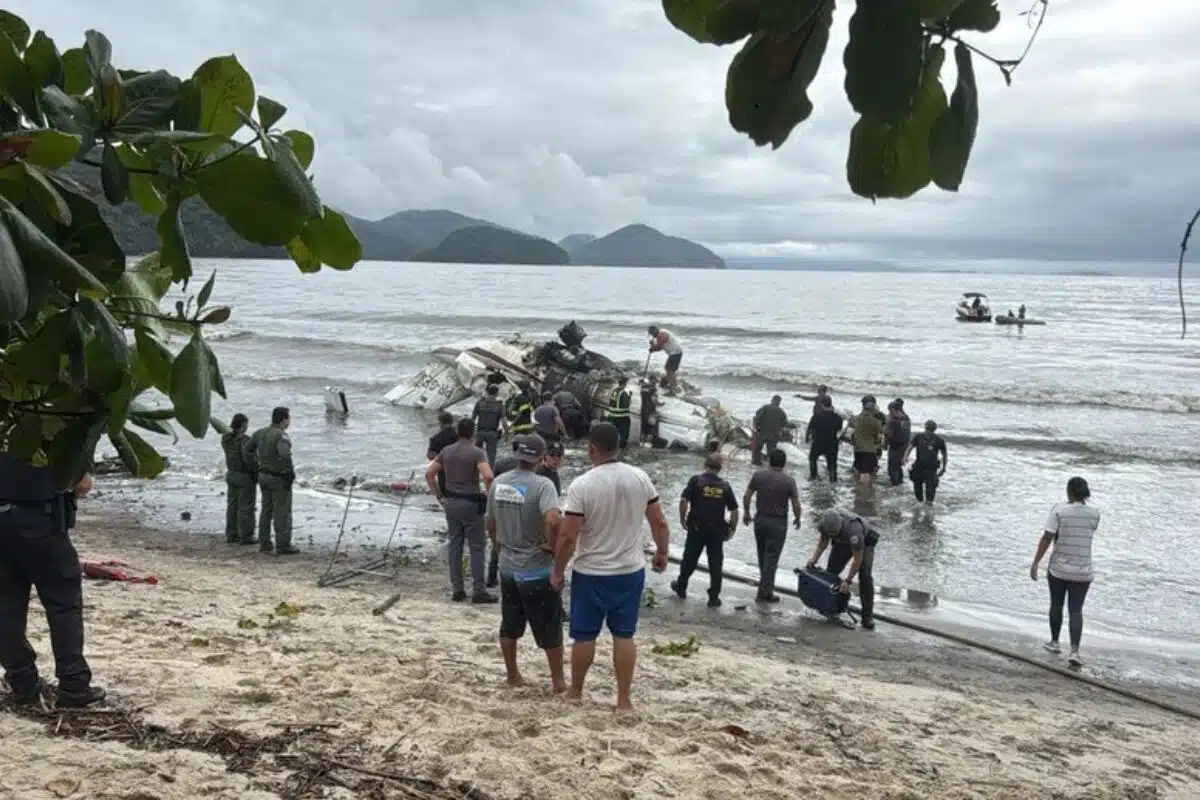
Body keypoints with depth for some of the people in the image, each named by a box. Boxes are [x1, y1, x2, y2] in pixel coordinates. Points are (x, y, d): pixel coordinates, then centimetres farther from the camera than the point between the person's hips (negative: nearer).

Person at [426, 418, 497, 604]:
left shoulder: (446, 451, 6)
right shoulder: (477, 453, -12)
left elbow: (429, 474, 8)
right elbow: (488, 476, -26)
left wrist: (439, 496, 11)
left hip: (451, 502, 6)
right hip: (470, 503, -5)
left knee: (454, 546, 11)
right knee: (477, 547, 2)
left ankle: (457, 590, 14)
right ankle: (479, 591, 3)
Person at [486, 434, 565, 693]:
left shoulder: (498, 483, 0)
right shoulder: (542, 485, -19)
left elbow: (491, 523, 10)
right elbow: (553, 520, -35)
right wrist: (553, 546, -18)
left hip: (508, 567, 6)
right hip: (537, 570, -6)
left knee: (510, 625, 19)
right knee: (549, 629, 7)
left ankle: (512, 675, 30)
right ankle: (558, 681, 15)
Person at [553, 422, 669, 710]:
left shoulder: (581, 485, -18)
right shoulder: (640, 478, -6)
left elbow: (567, 537, -17)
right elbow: (659, 523, 1)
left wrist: (558, 571, -3)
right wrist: (661, 552, 18)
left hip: (591, 573, -3)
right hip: (631, 570, 3)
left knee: (584, 635, 12)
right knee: (624, 635, 10)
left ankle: (575, 691, 28)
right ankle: (623, 699, 14)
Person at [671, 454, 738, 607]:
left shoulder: (696, 480, -6)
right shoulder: (725, 485, 2)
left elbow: (684, 500, -15)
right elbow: (734, 510, 1)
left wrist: (682, 519, -3)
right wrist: (732, 528, 9)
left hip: (697, 527, -1)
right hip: (717, 530, 1)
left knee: (690, 559, 15)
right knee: (716, 563, 6)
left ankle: (681, 586, 32)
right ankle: (714, 597, 7)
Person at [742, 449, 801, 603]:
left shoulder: (758, 475, -5)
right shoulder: (789, 480, -13)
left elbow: (746, 497, -1)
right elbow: (796, 505, -10)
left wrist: (746, 513, 15)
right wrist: (797, 519, 9)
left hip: (760, 519, 3)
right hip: (778, 522, -3)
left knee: (762, 554, 20)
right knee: (771, 557, 2)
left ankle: (766, 583, 35)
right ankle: (765, 592, 3)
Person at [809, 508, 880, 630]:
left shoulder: (852, 529, -45)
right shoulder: (825, 523, -29)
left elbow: (858, 559, -35)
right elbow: (823, 540, -4)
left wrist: (847, 581, -34)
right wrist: (814, 558, -17)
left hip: (865, 541, -5)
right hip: (842, 542, 5)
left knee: (865, 576, -20)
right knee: (830, 571, -3)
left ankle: (868, 616, -14)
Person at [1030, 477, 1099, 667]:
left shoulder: (1059, 510, -12)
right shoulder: (1094, 513, -3)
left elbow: (1047, 538, -15)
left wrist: (1035, 563, -10)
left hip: (1058, 568, -1)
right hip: (1083, 571, 1)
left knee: (1056, 605, 18)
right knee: (1076, 610, 4)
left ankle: (1054, 642, 33)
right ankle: (1074, 651, -10)